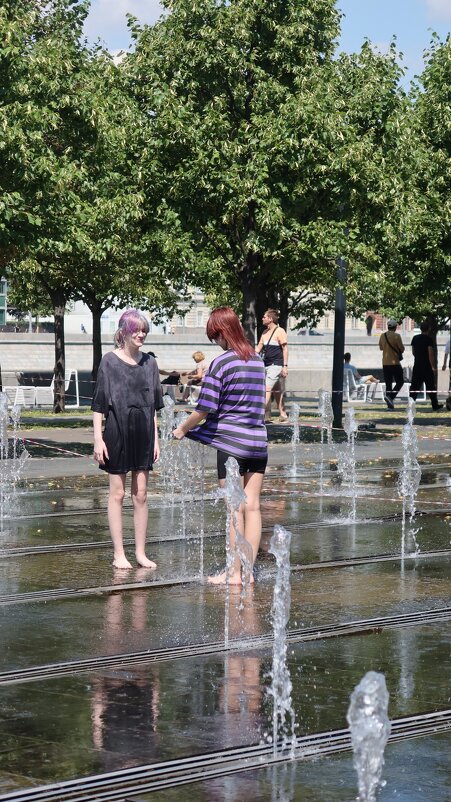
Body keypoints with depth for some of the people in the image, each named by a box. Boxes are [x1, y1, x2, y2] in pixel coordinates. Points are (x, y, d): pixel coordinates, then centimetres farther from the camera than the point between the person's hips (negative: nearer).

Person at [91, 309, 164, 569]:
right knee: (118, 493, 2)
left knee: (141, 495, 6)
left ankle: (141, 552, 13)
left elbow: (153, 405, 13)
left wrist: (155, 439, 10)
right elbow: (99, 403, -4)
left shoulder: (149, 362, 7)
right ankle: (119, 554, 7)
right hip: (117, 433, -4)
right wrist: (98, 438, -10)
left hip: (143, 434, 4)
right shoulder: (110, 362, -5)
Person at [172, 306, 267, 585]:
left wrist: (182, 429, 5)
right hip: (258, 441, 6)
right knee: (252, 507, 6)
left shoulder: (221, 363, -11)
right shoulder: (257, 361, 10)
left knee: (235, 509, -2)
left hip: (230, 441, -6)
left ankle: (235, 572, 3)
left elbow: (205, 409, -10)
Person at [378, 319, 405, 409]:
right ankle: (390, 396, -17)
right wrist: (399, 351, 12)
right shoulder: (396, 336, -12)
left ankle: (390, 404, 7)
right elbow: (402, 349, -9)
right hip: (395, 362, -5)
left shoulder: (382, 336, 5)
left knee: (388, 384, 9)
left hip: (385, 363, 5)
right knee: (400, 382, 5)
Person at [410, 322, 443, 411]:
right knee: (431, 386, 5)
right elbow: (430, 353, -15)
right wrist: (433, 367, -13)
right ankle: (435, 405, 10)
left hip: (417, 365, 5)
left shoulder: (415, 338, 7)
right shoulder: (429, 339, -11)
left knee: (414, 386, 4)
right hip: (427, 366, -5)